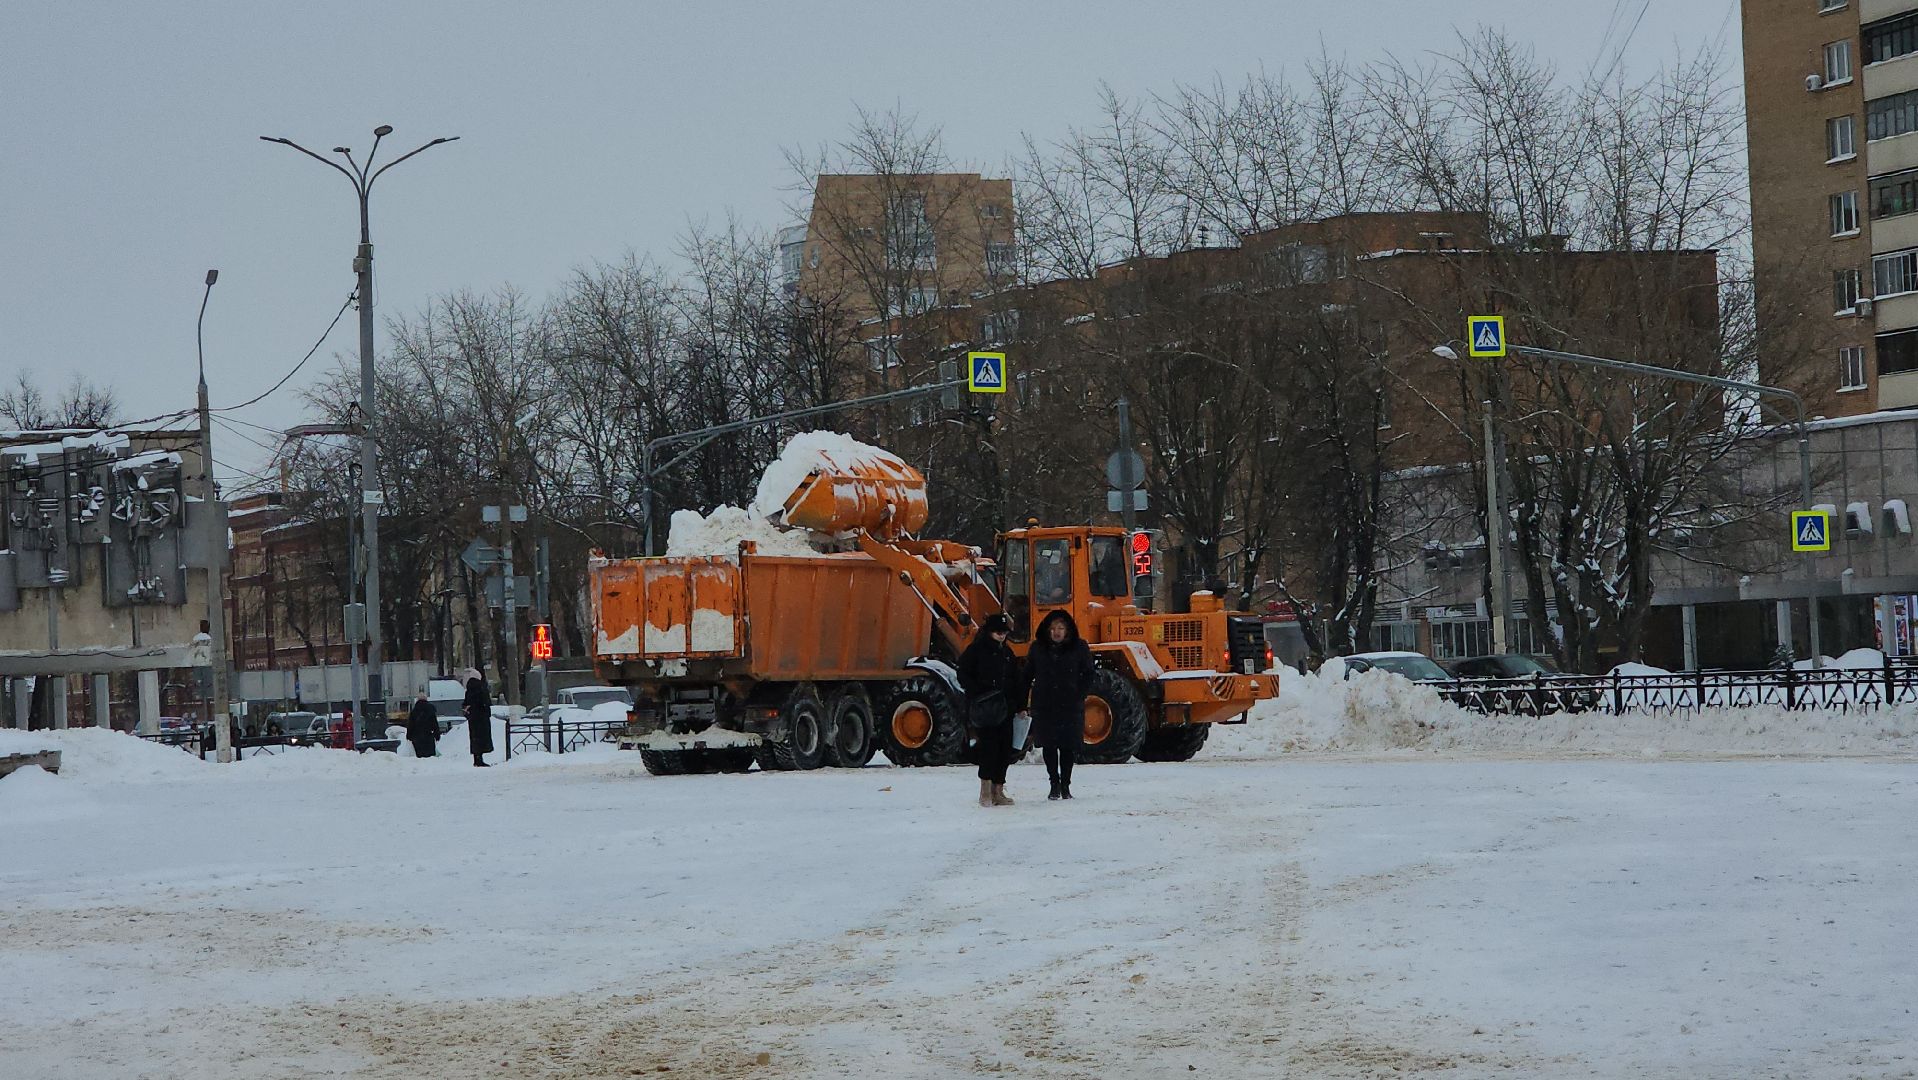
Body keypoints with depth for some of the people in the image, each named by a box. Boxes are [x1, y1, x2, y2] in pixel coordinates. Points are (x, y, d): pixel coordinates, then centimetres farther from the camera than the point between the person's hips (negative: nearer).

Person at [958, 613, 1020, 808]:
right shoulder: (976, 650, -2)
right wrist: (978, 694, -18)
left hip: (1005, 709, 7)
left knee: (1005, 749, 4)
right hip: (984, 711, -7)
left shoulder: (1007, 653, 17)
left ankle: (997, 791, 11)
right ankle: (986, 791, -12)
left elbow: (1015, 681, 19)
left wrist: (1020, 707, 12)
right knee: (989, 746, -15)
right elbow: (963, 675, -6)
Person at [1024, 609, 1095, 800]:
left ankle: (1065, 784, 11)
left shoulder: (1078, 647, 0)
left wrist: (1079, 696, -7)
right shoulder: (1039, 648, 5)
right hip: (1044, 704, 1)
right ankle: (1055, 784, 12)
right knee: (1049, 745, 3)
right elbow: (1028, 675, 9)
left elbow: (1089, 673, 5)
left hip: (1070, 705, -1)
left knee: (1068, 745, 1)